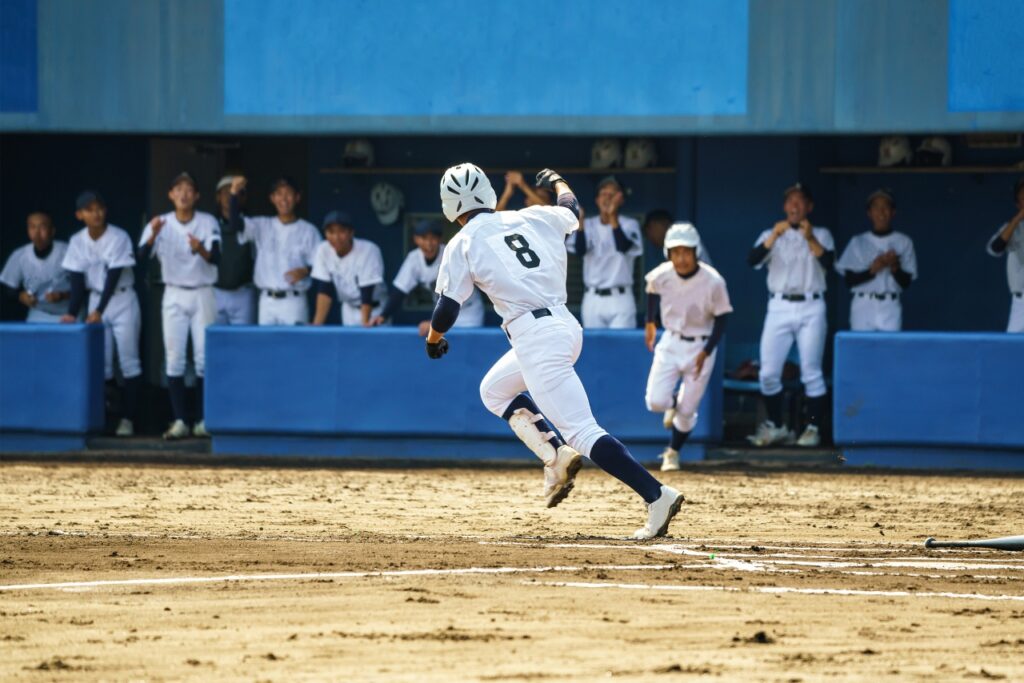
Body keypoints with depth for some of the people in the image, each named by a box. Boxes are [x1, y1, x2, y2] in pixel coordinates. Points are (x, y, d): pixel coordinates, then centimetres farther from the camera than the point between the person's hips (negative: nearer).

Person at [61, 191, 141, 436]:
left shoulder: (119, 238, -16)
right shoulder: (77, 241, -4)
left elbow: (113, 277, -20)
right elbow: (77, 280, -3)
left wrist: (99, 311, -26)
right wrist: (72, 312, -14)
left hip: (123, 300, -4)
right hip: (96, 299, 4)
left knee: (128, 361, -5)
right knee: (100, 361, 2)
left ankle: (127, 418, -5)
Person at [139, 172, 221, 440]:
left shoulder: (208, 223, -3)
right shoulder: (161, 224, -2)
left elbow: (216, 258, -15)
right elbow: (143, 256, -14)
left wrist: (201, 250, -37)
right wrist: (153, 235, -34)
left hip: (202, 295, -1)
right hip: (174, 296, 1)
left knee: (204, 358, -1)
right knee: (174, 358, -3)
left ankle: (203, 421, 5)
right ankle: (179, 421, -2)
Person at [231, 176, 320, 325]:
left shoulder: (308, 230, 4)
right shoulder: (262, 226, 10)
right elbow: (236, 222, -4)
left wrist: (305, 271, -21)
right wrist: (234, 194, -20)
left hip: (294, 301, -3)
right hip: (267, 300, 3)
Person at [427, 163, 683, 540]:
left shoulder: (462, 244, 0)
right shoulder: (533, 218, 15)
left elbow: (446, 310, 0)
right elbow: (572, 209, 36)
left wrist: (433, 339, 21)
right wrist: (557, 181, 57)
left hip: (533, 336, -8)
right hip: (566, 325, 8)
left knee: (581, 430, -13)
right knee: (494, 389, 28)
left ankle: (657, 495, -26)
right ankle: (557, 454, 10)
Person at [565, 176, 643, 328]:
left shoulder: (630, 224, 2)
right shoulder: (589, 224, 7)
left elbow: (623, 247, -19)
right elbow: (580, 251, -11)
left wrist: (613, 218, -28)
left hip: (620, 299, -2)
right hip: (593, 299, 2)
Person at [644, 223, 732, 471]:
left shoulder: (713, 282, -23)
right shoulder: (660, 276, -14)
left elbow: (721, 319, -12)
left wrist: (706, 352, -19)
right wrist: (650, 322, 16)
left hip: (701, 346, -2)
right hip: (670, 342, 2)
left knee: (687, 411, 2)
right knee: (656, 401, -11)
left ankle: (673, 452, 28)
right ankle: (673, 403, 27)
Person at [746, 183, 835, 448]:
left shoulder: (821, 235, 12)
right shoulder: (771, 235, 14)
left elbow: (828, 261, -6)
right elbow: (753, 260, -4)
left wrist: (810, 239, -20)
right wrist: (774, 237, -18)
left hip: (811, 308, -1)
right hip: (779, 307, 2)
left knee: (811, 372, -5)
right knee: (769, 373, -4)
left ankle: (813, 428, 1)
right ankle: (776, 427, 7)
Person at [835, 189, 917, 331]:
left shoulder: (903, 242, 8)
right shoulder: (858, 242, 10)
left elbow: (906, 282, 6)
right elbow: (849, 280, 3)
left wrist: (895, 268, -14)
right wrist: (872, 270, -12)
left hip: (890, 307, 0)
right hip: (863, 304, 0)